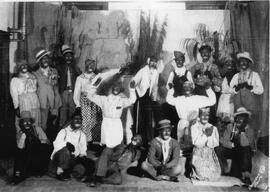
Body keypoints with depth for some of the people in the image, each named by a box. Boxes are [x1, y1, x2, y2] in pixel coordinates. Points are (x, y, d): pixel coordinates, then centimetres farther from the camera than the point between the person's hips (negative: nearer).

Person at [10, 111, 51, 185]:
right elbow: (20, 147, -12)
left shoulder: (37, 129, -1)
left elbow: (45, 141, -9)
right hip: (29, 155, 2)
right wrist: (24, 134, -19)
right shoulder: (21, 132, 4)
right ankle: (17, 173, -23)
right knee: (18, 152, -22)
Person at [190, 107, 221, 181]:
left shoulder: (213, 128, 5)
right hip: (198, 155, -3)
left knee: (214, 175, -4)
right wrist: (206, 135, -17)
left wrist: (210, 135, -18)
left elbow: (216, 144, -3)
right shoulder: (194, 127, -3)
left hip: (210, 155, 3)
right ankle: (194, 173, 18)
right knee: (203, 176, -10)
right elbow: (196, 142, -13)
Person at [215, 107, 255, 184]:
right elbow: (223, 141, -9)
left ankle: (246, 175, -27)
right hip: (231, 151, 2)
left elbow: (245, 144, -21)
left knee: (247, 149, -35)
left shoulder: (250, 130, -8)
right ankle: (226, 170, -2)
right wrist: (233, 145, -22)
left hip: (243, 153, -2)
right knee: (218, 149, -24)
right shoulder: (230, 126, -4)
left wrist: (242, 131, -30)